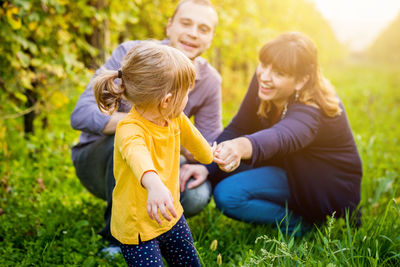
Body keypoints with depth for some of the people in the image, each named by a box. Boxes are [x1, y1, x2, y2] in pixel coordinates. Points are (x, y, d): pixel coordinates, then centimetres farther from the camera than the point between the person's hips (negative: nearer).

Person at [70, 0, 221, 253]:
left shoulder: (210, 81, -7)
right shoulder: (131, 55, -20)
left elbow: (211, 144, 2)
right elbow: (82, 115, -31)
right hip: (97, 162, -3)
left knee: (197, 196, -26)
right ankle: (120, 241, -18)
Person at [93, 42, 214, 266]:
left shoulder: (176, 119, -6)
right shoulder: (130, 129, -32)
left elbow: (192, 138, 16)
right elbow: (137, 155, -55)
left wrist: (208, 155, 36)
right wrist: (154, 184, -75)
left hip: (171, 215, 7)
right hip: (136, 227, -7)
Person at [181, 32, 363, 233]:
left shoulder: (311, 110, -35)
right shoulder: (262, 81, -12)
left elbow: (281, 137, -56)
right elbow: (238, 127, -9)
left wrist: (241, 147, -78)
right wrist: (205, 166, -23)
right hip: (292, 167, 8)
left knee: (228, 195, -23)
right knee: (219, 171, -5)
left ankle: (305, 223, -5)